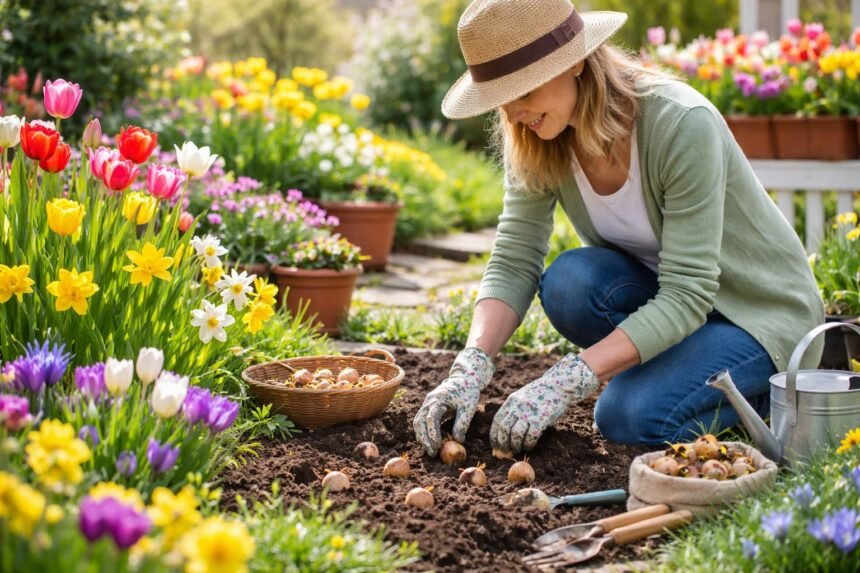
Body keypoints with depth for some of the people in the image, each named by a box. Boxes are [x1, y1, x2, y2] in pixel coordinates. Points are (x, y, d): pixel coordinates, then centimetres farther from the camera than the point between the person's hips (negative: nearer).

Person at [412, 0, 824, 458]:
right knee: (569, 282, -27)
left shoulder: (682, 124, -30)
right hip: (658, 295, 6)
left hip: (762, 310, -5)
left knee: (629, 418, -28)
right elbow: (513, 263, -15)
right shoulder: (535, 143, -12)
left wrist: (565, 382, -40)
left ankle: (770, 388, -1)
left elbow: (688, 294, -32)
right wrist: (471, 368, -33)